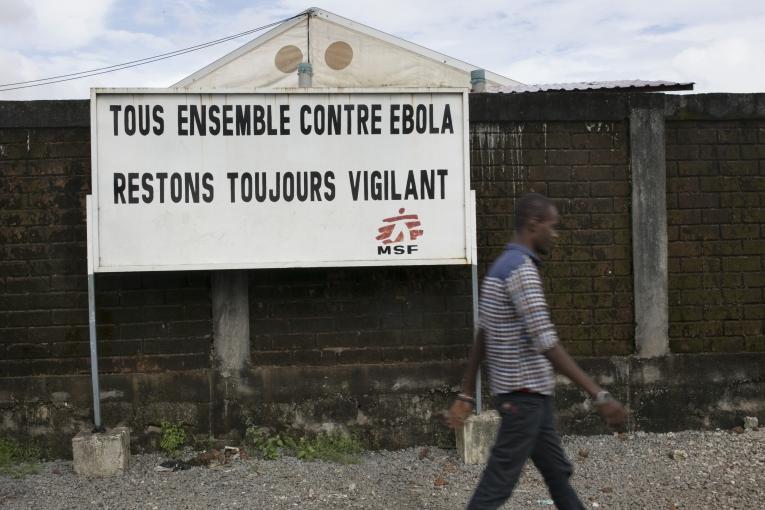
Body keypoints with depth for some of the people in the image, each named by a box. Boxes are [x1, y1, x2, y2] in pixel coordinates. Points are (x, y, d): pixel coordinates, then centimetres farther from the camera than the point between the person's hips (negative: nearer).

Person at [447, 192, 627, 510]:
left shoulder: (502, 266, 13)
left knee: (558, 472, 17)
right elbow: (545, 343, -27)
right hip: (523, 394, -10)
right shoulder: (521, 268, -19)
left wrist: (467, 394, 17)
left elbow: (481, 338, 14)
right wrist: (599, 395, -27)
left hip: (528, 393, 10)